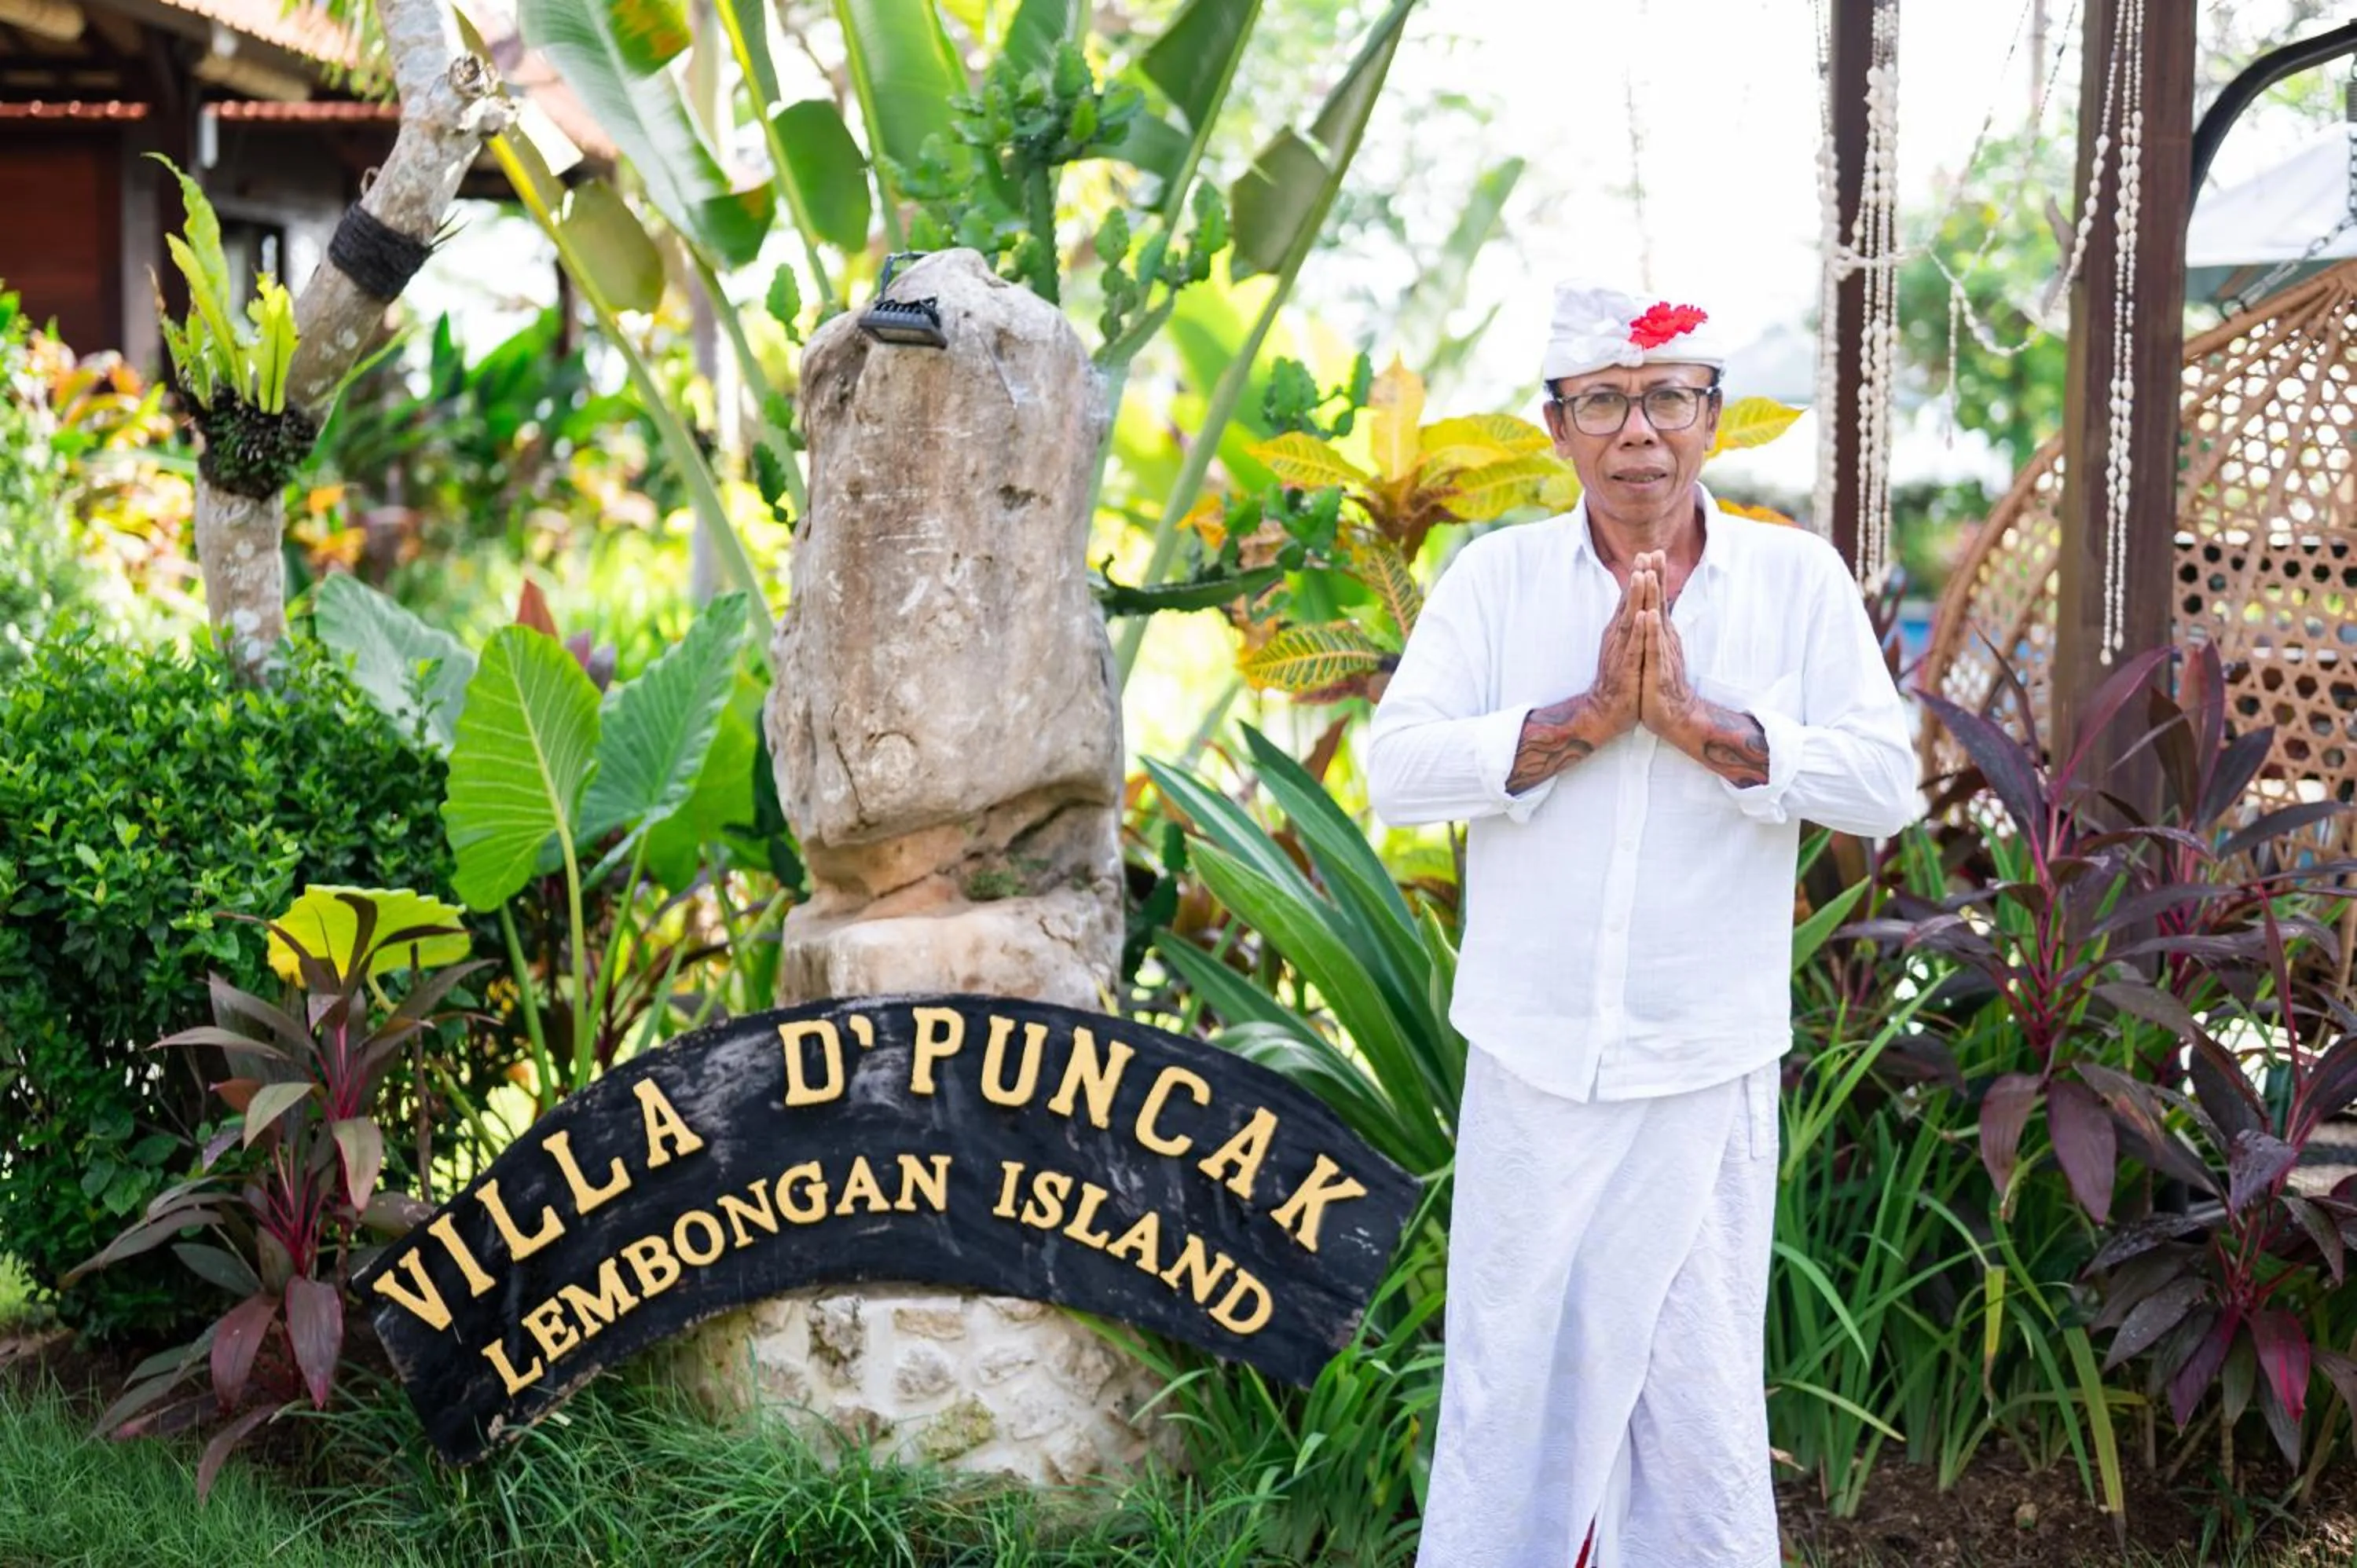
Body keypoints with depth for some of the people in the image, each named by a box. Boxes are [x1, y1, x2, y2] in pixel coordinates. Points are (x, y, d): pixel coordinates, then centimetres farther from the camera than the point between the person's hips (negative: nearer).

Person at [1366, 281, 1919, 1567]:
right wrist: (1592, 712, -19)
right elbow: (1397, 771, -11)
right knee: (1511, 1377, 10)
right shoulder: (1497, 575, 0)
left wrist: (1693, 715, -19)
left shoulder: (1795, 577, 0)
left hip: (1707, 1071, 0)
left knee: (1703, 1390, 8)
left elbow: (1886, 782, -10)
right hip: (1533, 1062, 0)